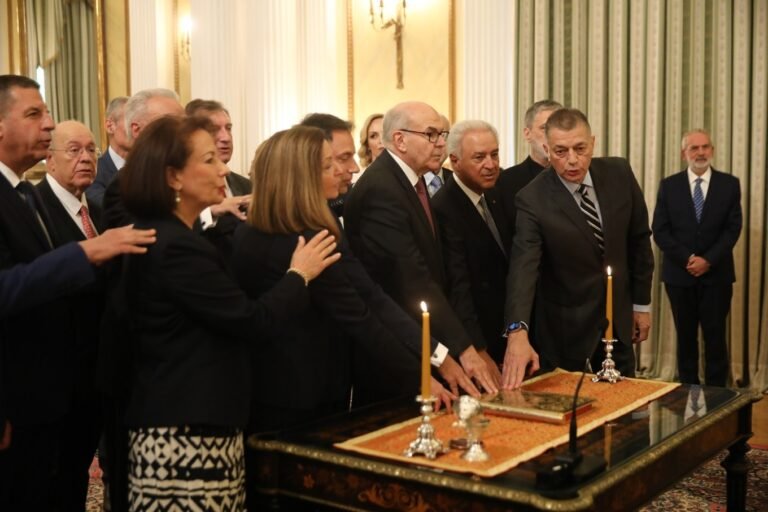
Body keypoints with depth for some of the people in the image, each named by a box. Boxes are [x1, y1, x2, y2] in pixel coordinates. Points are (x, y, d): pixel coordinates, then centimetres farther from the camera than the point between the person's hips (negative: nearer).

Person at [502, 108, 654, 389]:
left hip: (618, 318, 4)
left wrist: (641, 303, 6)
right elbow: (523, 267, -31)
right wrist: (517, 331, -45)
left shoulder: (619, 174, -8)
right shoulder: (533, 199, -21)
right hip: (566, 329, -4)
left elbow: (638, 238, 4)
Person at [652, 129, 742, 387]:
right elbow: (660, 230, -2)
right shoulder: (669, 185, 3)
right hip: (679, 274, 1)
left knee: (715, 337, 1)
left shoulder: (729, 184, 3)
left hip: (716, 274, -1)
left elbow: (733, 228, -3)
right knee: (686, 337, 8)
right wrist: (687, 259, -12)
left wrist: (708, 260, -14)